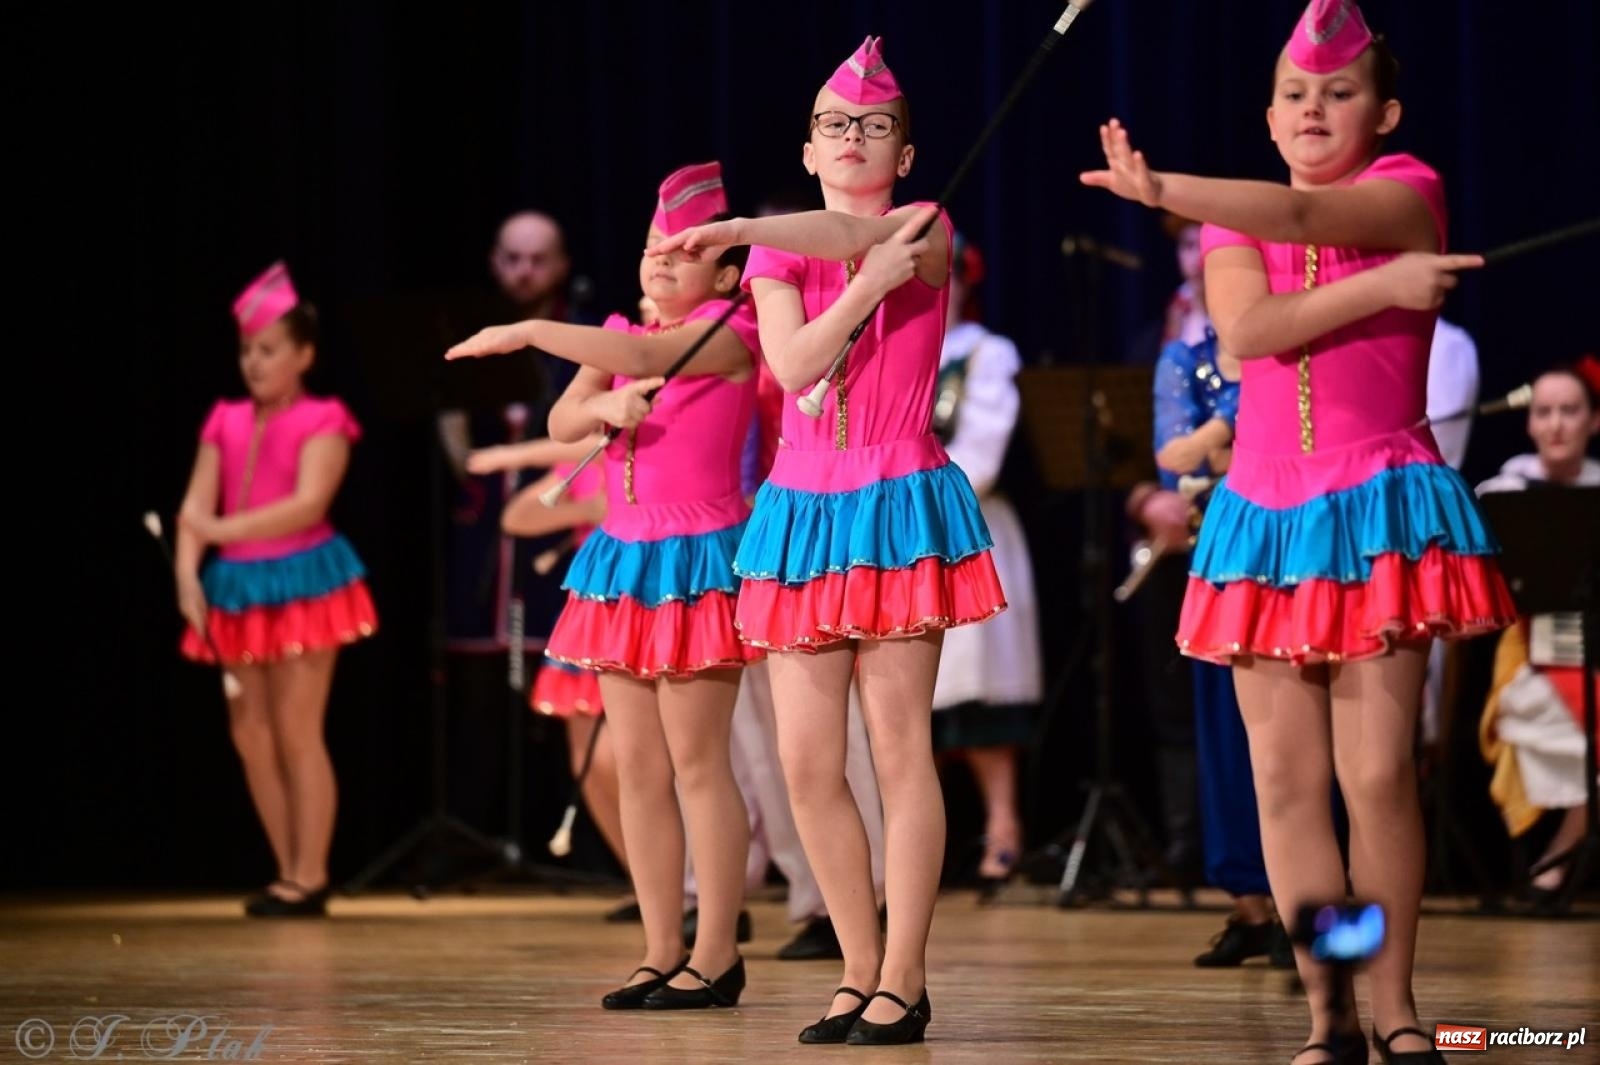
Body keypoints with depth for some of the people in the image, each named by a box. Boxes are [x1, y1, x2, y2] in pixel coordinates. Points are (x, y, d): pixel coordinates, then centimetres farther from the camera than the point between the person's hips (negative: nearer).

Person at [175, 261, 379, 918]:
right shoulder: (226, 423, 10)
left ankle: (310, 877, -2)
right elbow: (196, 505, 2)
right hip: (241, 586, 6)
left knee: (298, 730, -7)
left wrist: (225, 529, -23)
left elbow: (308, 504, -19)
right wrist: (188, 573, -13)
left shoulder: (322, 422, -6)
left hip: (300, 579, -6)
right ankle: (289, 872, 15)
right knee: (250, 732, 6)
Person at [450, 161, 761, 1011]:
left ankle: (715, 955, -1)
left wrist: (530, 331, -28)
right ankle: (662, 953, 11)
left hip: (694, 559, -7)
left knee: (696, 760, -6)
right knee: (637, 767, 6)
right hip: (623, 558, 7)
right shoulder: (627, 337, 13)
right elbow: (561, 423, 5)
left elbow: (641, 354, -27)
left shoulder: (729, 332, -9)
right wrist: (606, 408, -16)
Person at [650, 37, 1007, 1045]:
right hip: (805, 508, 4)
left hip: (896, 506, -4)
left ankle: (904, 982, -2)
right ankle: (862, 973, 12)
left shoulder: (925, 231, -1)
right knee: (807, 761, 1)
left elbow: (848, 233, -24)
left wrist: (743, 227, -37)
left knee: (901, 746, -5)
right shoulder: (780, 256, 9)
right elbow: (794, 363, -9)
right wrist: (873, 278, -19)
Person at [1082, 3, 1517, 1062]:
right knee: (1286, 778, 0)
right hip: (1266, 509, 4)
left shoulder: (1408, 190, 0)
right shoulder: (1240, 225, 12)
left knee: (1378, 772, -8)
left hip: (1377, 502, -4)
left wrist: (1164, 190, -34)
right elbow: (1246, 328, -10)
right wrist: (1383, 285, -19)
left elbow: (1301, 215, -21)